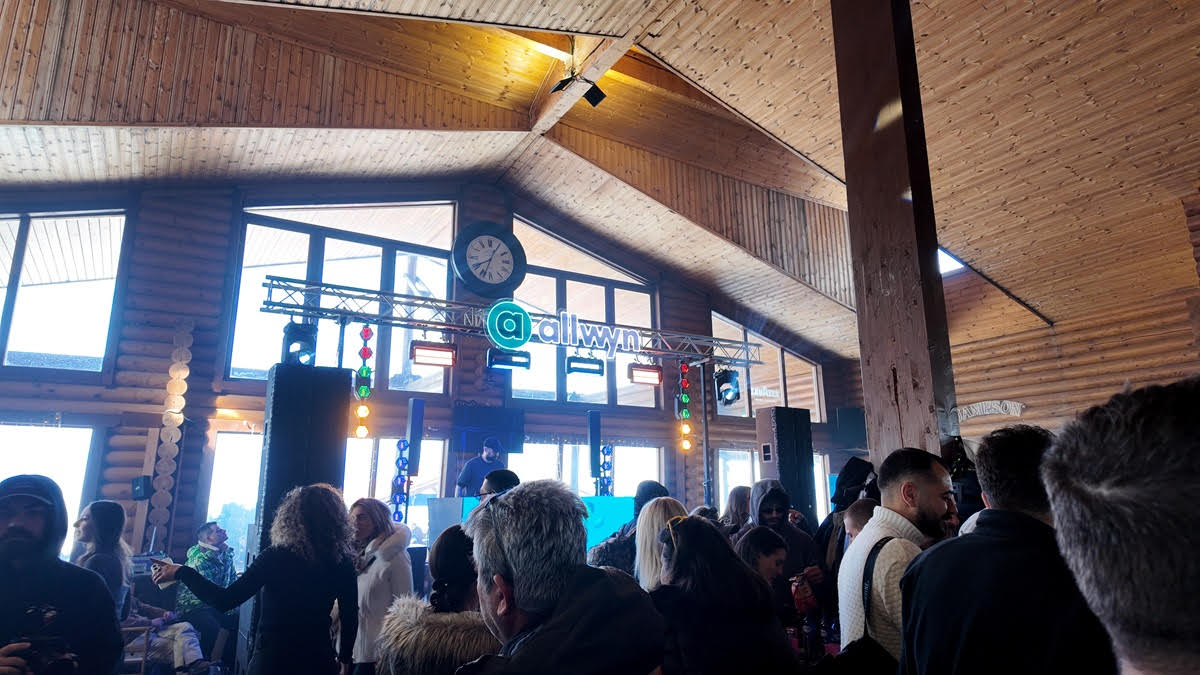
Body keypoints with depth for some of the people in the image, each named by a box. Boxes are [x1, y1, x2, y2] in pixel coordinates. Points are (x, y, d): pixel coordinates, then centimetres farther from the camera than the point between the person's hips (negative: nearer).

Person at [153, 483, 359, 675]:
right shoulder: (343, 564, -7)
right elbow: (350, 619, -1)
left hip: (273, 658, -2)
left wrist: (181, 572, -3)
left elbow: (225, 600, -13)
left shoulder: (275, 557, -13)